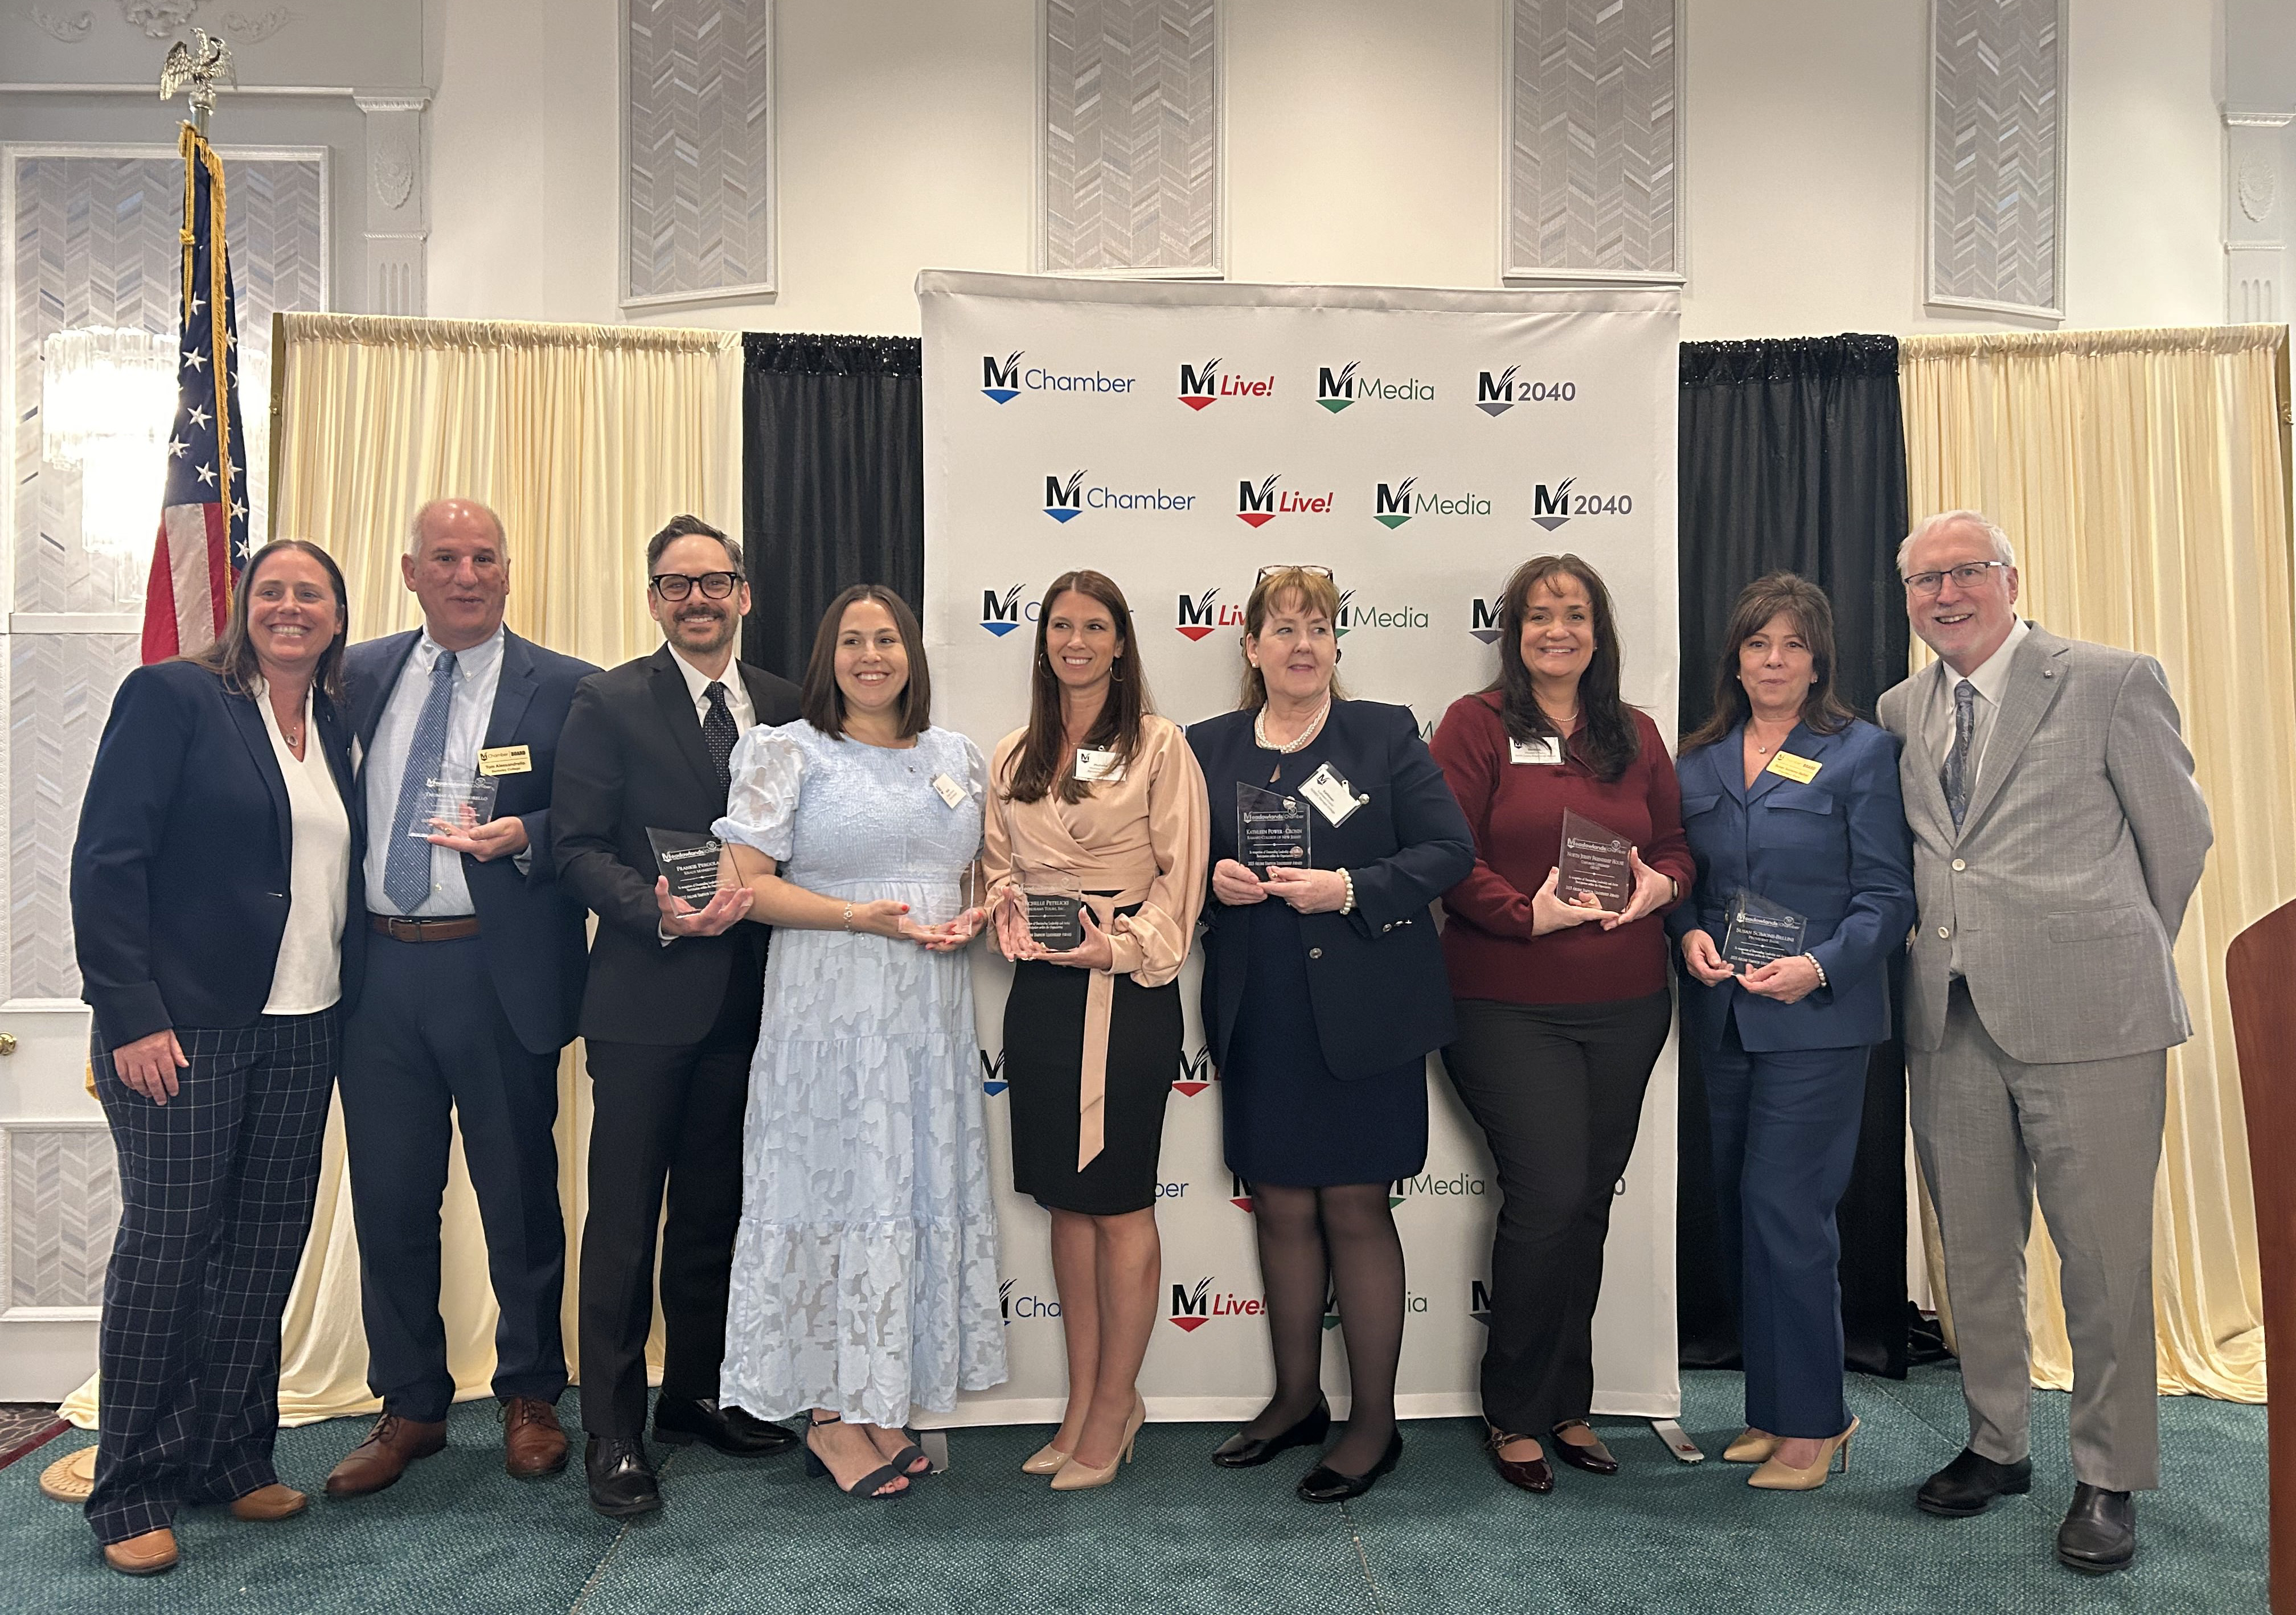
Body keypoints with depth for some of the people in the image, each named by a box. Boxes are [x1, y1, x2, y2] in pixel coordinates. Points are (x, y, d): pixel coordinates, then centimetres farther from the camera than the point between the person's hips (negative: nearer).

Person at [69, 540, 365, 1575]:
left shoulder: (336, 726, 12)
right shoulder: (173, 696, -5)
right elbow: (107, 861, -10)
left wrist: (346, 1003, 5)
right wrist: (131, 1014, -15)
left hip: (301, 1033, 5)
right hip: (183, 1027, -5)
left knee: (266, 1247, 9)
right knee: (165, 1246, 1)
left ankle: (229, 1458, 25)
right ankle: (131, 1493, 16)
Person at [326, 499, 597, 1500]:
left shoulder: (564, 689, -1)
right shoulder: (360, 676, 10)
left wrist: (525, 836, -21)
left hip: (499, 976, -3)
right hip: (378, 969, 4)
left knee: (520, 1197, 8)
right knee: (389, 1201, 11)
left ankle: (530, 1399, 26)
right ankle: (410, 1407, 28)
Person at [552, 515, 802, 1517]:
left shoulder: (784, 708, 9)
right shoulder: (609, 703, -3)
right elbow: (577, 845, -7)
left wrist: (757, 896, -6)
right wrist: (660, 914, -21)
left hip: (746, 997, 5)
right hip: (645, 995, -4)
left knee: (714, 1209, 15)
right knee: (625, 1219, 2)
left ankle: (694, 1395, 31)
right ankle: (613, 1434, 13)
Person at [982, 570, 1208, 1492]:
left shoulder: (1158, 745, -2)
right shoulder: (1014, 757, 13)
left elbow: (1180, 874, -6)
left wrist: (1118, 946, -17)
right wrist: (1009, 910, -3)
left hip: (1126, 990, -5)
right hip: (1040, 988, 5)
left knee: (1119, 1203, 1)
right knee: (1065, 1200, 11)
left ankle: (1114, 1406, 16)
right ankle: (1084, 1399, 24)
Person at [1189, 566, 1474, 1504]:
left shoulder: (1388, 734, 0)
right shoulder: (1208, 748, 7)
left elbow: (1449, 851, -5)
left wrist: (1350, 889, -17)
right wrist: (1213, 880, -8)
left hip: (1360, 1016, -3)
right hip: (1258, 1021, 3)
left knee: (1356, 1213, 4)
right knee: (1281, 1209, 13)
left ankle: (1374, 1421, 19)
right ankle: (1296, 1400, 31)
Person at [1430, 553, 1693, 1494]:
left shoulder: (1636, 737, 13)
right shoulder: (1477, 725, -2)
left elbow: (1676, 844, 16)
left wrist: (1662, 884, -6)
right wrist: (1529, 912, -20)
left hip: (1626, 1008, 5)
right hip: (1509, 1008, -5)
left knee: (1589, 1203, 10)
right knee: (1548, 1198, -9)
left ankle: (1566, 1406, 26)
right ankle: (1516, 1416, 11)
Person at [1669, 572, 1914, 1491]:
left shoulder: (1861, 753, -2)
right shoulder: (1700, 761, 11)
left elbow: (1888, 896, -5)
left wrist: (1819, 966, -19)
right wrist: (1689, 934, -7)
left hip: (1818, 1020, -5)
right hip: (1723, 1017, 5)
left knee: (1785, 1209, -6)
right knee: (1738, 1212, 11)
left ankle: (1812, 1423, 10)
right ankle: (1774, 1409, 26)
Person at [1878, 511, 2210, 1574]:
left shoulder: (2111, 682, -3)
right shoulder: (1901, 712, 11)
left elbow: (2180, 835, 4)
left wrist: (2118, 961, 11)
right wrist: (1940, 958, 10)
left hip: (2085, 1015, -4)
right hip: (1950, 1018, 5)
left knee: (2104, 1258, 3)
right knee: (1973, 1252, 13)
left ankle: (2109, 1482, 19)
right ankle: (1996, 1445, 30)